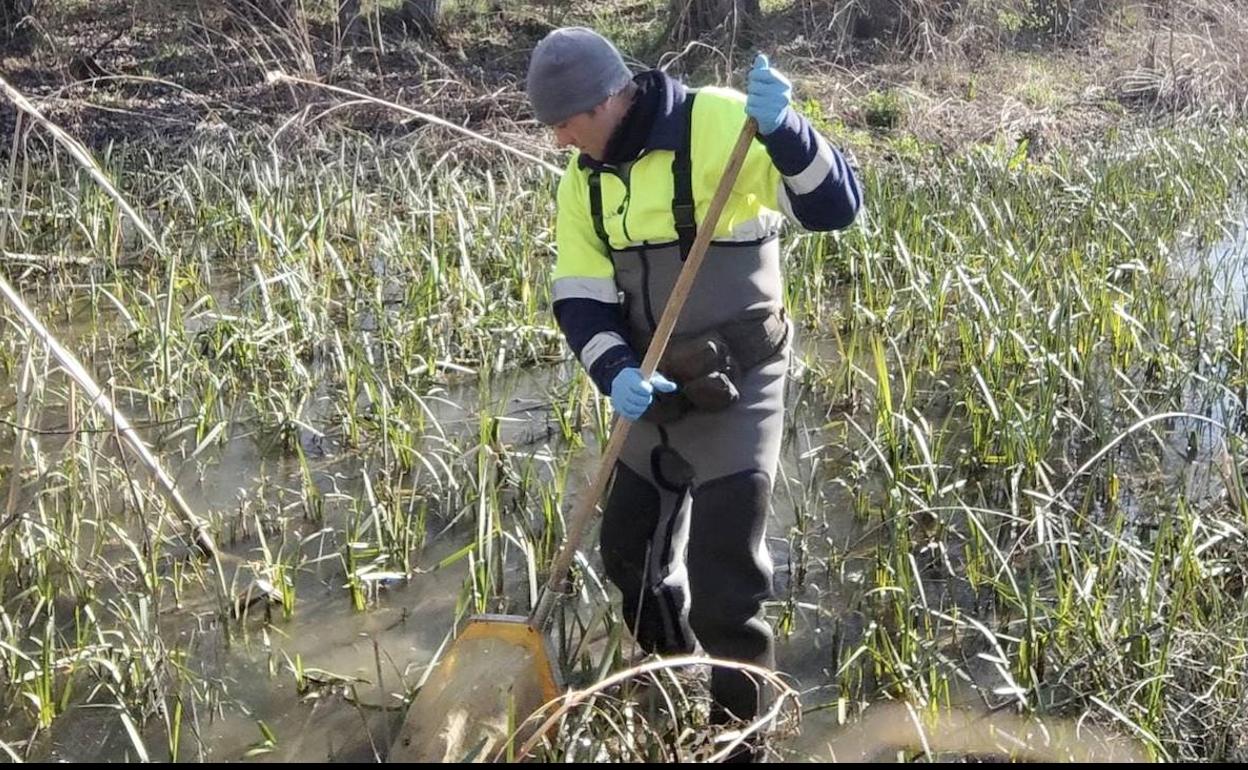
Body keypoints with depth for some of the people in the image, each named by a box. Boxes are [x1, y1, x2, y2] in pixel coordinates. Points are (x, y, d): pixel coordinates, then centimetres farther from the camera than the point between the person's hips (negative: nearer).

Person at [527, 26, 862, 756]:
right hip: (656, 390, 7)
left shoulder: (718, 123, -18)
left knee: (725, 586, -6)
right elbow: (579, 299, -1)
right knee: (630, 551, 20)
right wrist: (617, 373, -20)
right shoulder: (584, 180, 2)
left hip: (737, 388, -7)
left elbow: (838, 206, -22)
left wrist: (781, 128, -39)